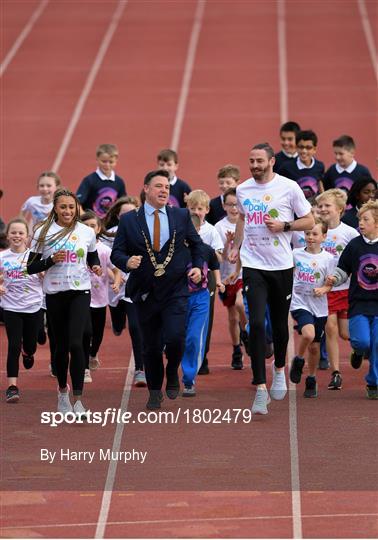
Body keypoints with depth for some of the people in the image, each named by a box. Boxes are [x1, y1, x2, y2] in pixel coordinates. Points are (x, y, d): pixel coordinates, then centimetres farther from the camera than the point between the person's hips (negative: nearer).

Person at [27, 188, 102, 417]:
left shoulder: (87, 232, 4)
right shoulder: (43, 233, -1)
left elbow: (93, 259, 17)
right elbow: (31, 267, -1)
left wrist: (96, 267, -5)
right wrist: (51, 260, -17)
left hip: (80, 293, -1)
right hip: (55, 294, 1)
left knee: (76, 343, -15)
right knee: (62, 345, 10)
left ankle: (78, 400, -14)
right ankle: (63, 392, 32)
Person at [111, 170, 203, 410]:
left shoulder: (181, 216, 5)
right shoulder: (129, 220, 2)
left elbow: (196, 244, 17)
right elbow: (116, 252, 1)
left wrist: (198, 266, 2)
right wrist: (127, 262, -20)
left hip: (176, 290, 0)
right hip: (146, 292, 0)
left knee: (175, 338, -18)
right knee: (151, 346, 6)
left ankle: (172, 373, 12)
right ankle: (155, 392, 23)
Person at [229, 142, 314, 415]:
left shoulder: (289, 187, -6)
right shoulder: (243, 190, 5)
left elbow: (309, 221, 0)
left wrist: (283, 225, -15)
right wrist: (236, 246, 14)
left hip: (281, 266, -1)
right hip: (253, 265, 1)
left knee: (280, 324, 11)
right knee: (257, 324, -12)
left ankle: (279, 369, 41)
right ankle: (261, 388, -13)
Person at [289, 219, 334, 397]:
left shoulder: (327, 258, -4)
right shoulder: (296, 254, -2)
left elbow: (330, 283, 0)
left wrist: (323, 289, -19)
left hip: (319, 307, 1)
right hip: (299, 303, -1)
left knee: (314, 346, 10)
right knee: (308, 334, -27)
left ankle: (312, 380, 29)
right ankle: (298, 360, 1)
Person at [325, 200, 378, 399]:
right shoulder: (354, 245, 2)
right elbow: (343, 271, 8)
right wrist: (334, 278, -11)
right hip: (358, 303, 0)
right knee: (362, 341, -13)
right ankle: (359, 351, 24)